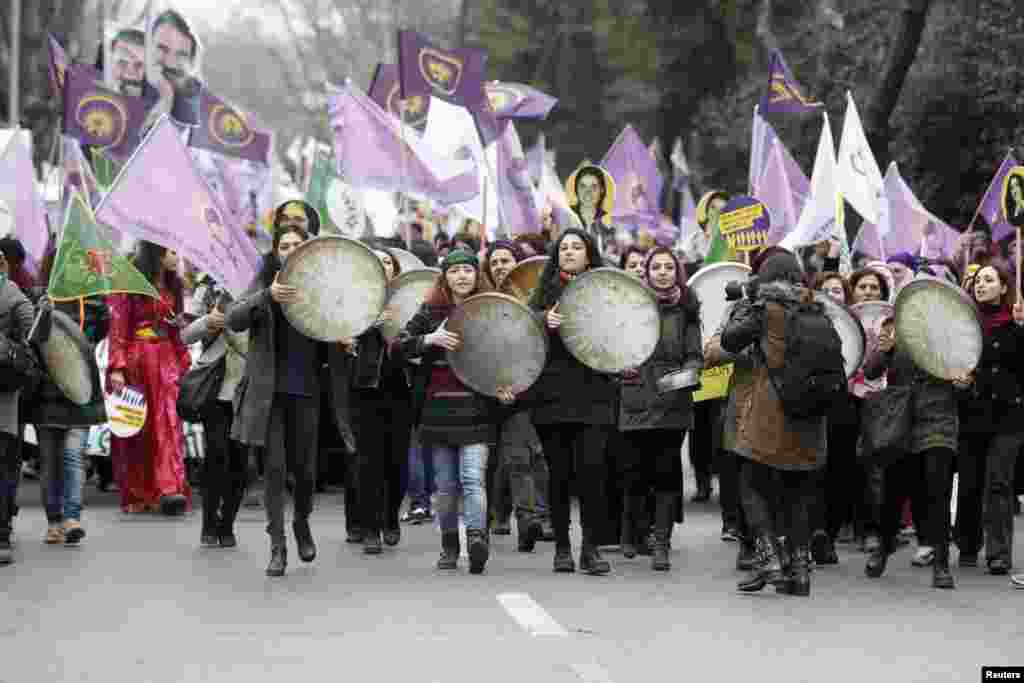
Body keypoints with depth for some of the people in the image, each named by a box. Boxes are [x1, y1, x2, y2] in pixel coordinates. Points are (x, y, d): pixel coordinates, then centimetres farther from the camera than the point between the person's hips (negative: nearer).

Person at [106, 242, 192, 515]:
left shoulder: (171, 287, 15)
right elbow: (117, 328, -10)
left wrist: (183, 362, 11)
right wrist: (116, 367, -17)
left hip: (165, 361, 5)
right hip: (135, 359, -5)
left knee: (167, 423, -9)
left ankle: (169, 488, -17)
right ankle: (135, 495, 10)